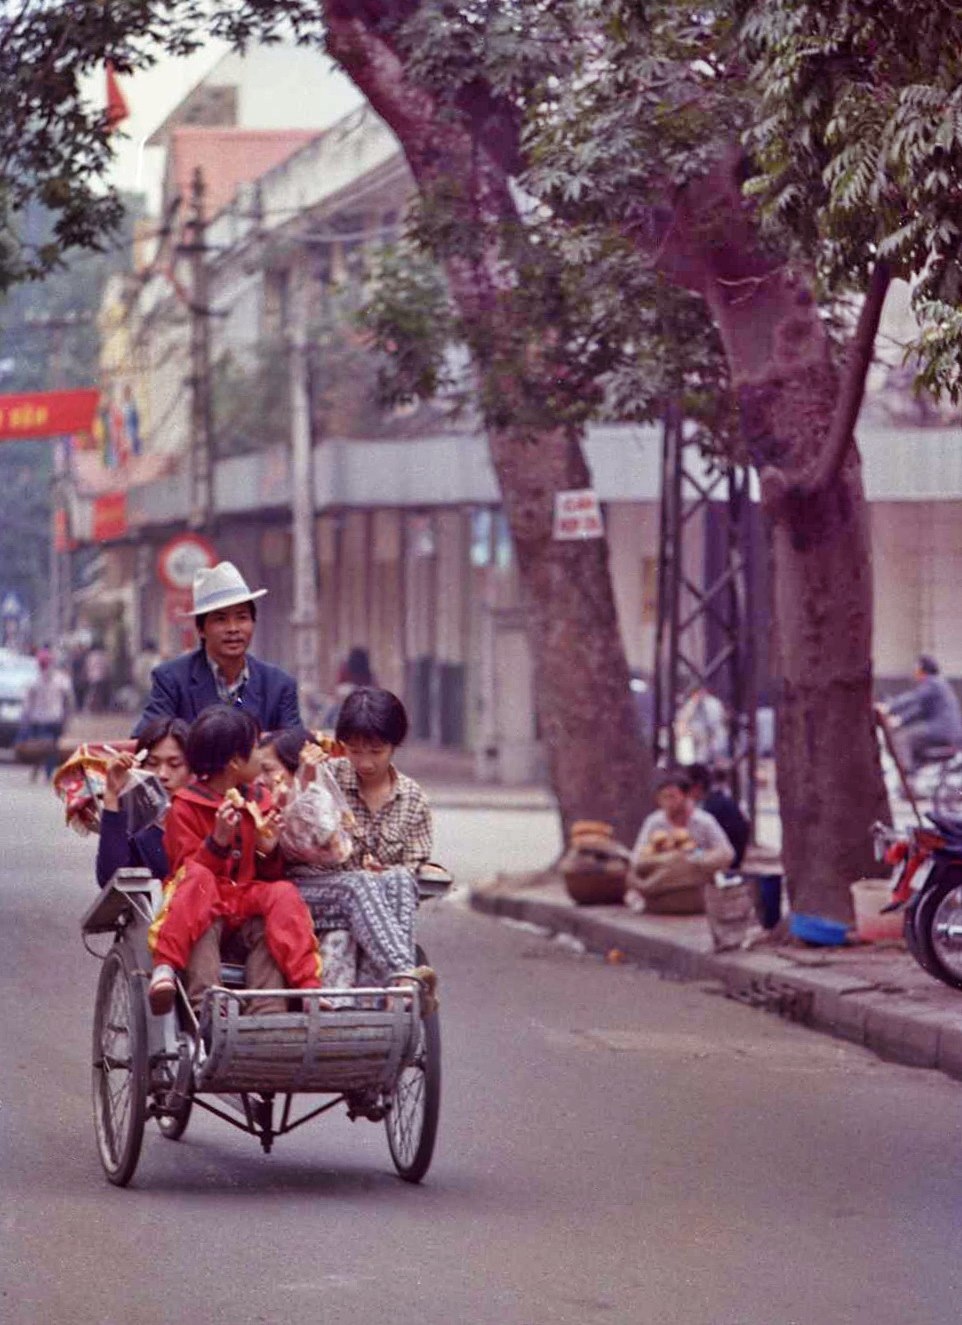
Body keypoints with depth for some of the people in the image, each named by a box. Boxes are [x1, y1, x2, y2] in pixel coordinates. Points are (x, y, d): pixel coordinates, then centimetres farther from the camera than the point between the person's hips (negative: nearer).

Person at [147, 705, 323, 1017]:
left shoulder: (257, 804, 15)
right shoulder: (185, 806, -2)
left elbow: (268, 876, 16)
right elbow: (188, 870, -9)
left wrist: (269, 851, -6)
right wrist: (218, 841, -25)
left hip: (247, 898, 4)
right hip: (204, 907, -4)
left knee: (283, 893, -26)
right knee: (199, 879, -35)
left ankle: (308, 988, -33)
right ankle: (165, 968, -50)